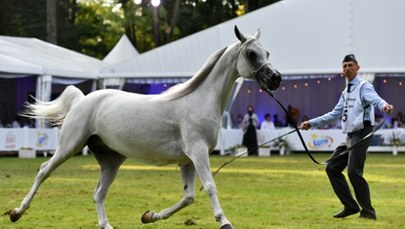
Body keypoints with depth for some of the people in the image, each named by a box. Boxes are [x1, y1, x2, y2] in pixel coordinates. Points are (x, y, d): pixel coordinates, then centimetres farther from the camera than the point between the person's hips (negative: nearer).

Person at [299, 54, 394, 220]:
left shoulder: (364, 87, -5)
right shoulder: (346, 92, 21)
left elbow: (375, 99, -27)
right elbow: (334, 114, 28)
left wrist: (384, 105, -51)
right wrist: (311, 123, 27)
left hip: (362, 134, -9)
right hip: (350, 136, 9)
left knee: (354, 172, -18)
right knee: (332, 167, 8)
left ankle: (368, 211, -8)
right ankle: (350, 206, 13)